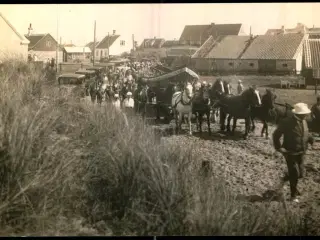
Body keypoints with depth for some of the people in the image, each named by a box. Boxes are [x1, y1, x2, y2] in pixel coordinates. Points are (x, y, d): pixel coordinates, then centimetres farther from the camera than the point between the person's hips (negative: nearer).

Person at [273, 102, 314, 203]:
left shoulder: (304, 122, 1)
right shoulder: (287, 122, -19)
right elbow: (276, 134, -11)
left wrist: (311, 139, -3)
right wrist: (279, 147, -14)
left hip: (301, 153, 6)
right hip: (290, 153, -6)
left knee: (301, 174, 12)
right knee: (295, 174, 1)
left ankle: (288, 177, 44)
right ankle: (294, 195, 19)